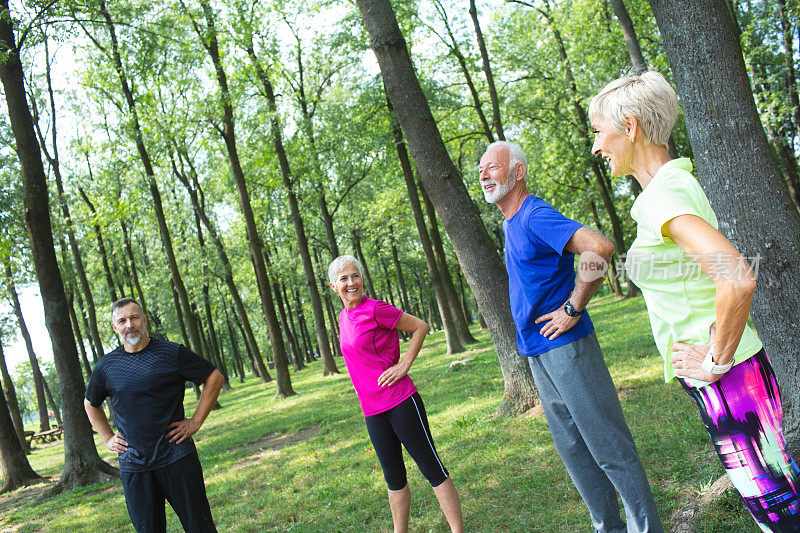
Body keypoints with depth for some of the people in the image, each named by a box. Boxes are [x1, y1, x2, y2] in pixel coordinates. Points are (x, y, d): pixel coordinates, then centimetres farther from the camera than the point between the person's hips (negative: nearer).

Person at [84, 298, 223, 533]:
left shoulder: (172, 353, -4)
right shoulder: (105, 366, 6)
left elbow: (214, 378, 2)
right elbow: (91, 403, 24)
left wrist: (195, 422, -3)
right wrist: (107, 438, 13)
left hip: (176, 457, -2)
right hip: (133, 465, 3)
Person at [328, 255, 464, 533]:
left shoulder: (375, 309, -11)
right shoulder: (343, 316, 10)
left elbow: (420, 326, -4)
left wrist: (404, 365, -10)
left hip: (401, 402, -7)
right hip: (372, 411, 7)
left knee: (431, 468, 0)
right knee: (394, 477, 16)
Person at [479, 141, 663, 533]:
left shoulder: (535, 216, -15)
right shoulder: (511, 224, 15)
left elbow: (599, 247, -30)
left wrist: (573, 309, -23)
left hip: (566, 347, -10)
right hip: (538, 352, 10)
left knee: (608, 446, 0)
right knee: (572, 447, 17)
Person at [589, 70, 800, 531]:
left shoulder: (662, 195, -20)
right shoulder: (681, 179, 9)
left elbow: (739, 279, -33)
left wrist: (717, 361, -21)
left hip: (726, 384, -9)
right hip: (746, 369, 9)